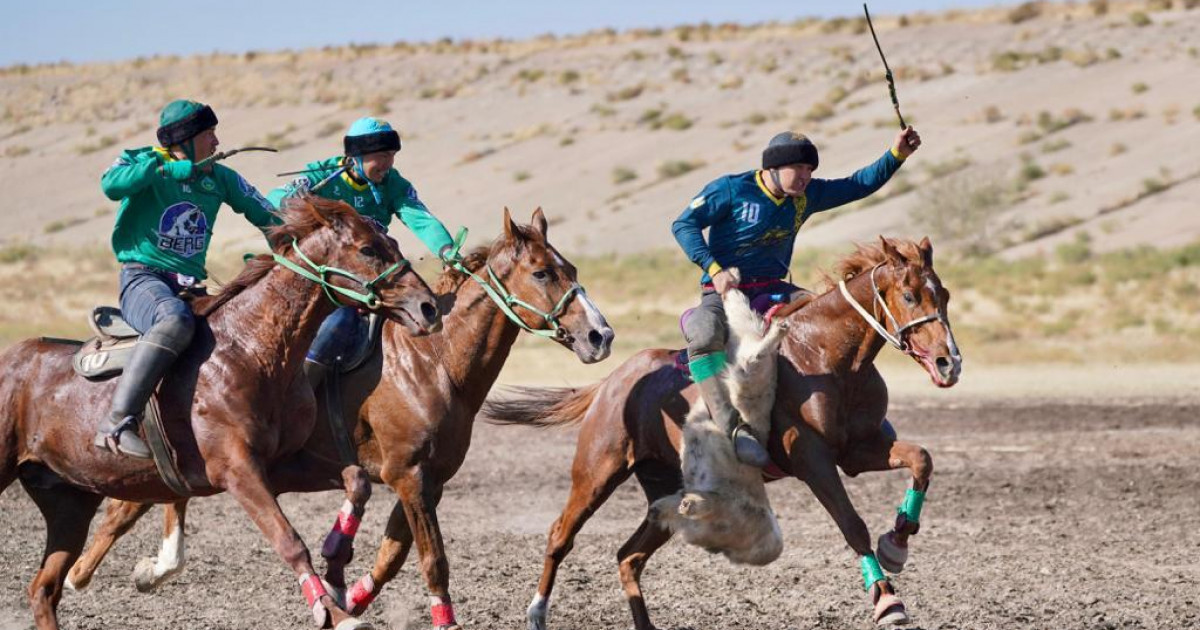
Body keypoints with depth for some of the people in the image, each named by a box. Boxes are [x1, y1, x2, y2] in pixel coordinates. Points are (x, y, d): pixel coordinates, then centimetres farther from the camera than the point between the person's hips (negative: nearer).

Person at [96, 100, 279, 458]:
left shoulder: (219, 178, 14)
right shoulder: (143, 162, 1)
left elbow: (267, 216, 20)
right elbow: (112, 185, -22)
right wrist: (172, 170, -20)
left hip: (190, 288, 7)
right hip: (142, 278, -7)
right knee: (176, 320, -39)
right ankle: (116, 423, -44)